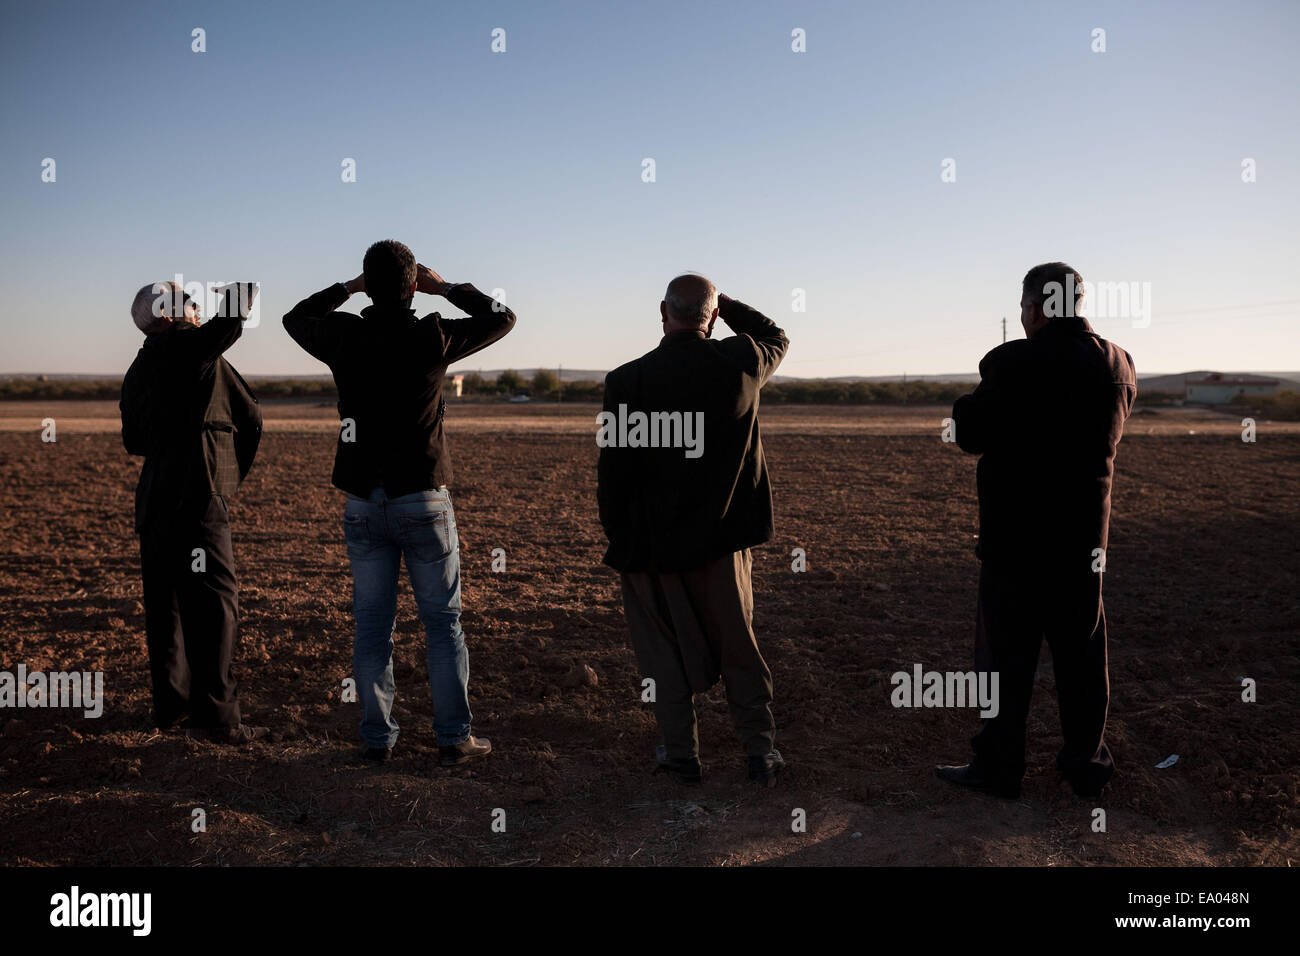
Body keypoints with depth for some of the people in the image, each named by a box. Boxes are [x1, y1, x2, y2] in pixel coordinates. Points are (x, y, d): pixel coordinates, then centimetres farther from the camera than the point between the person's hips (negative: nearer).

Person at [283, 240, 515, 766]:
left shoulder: (344, 337, -2)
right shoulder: (431, 337, -10)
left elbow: (296, 318, 21)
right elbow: (502, 317, 6)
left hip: (363, 503, 3)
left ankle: (377, 737, 15)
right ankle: (453, 737, 9)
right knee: (442, 620, 6)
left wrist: (346, 287, 19)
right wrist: (445, 286, 11)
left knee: (372, 622, 10)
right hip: (423, 500, -2)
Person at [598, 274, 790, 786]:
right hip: (724, 539, 2)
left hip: (654, 544, -2)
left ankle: (681, 753, 20)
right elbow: (776, 337, 18)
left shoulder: (626, 380, -12)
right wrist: (725, 303, 14)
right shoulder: (742, 362, -7)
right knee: (738, 647, 16)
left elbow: (612, 470, -8)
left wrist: (619, 542, 3)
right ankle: (761, 749, 18)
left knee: (666, 652, 13)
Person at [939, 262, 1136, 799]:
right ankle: (1088, 765, 26)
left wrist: (974, 399, 5)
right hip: (1085, 536, 6)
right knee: (1081, 655, 15)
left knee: (1006, 655, 5)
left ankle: (999, 768, 14)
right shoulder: (1118, 365, 2)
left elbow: (969, 434, -12)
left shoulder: (1014, 363, -17)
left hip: (1017, 537, -5)